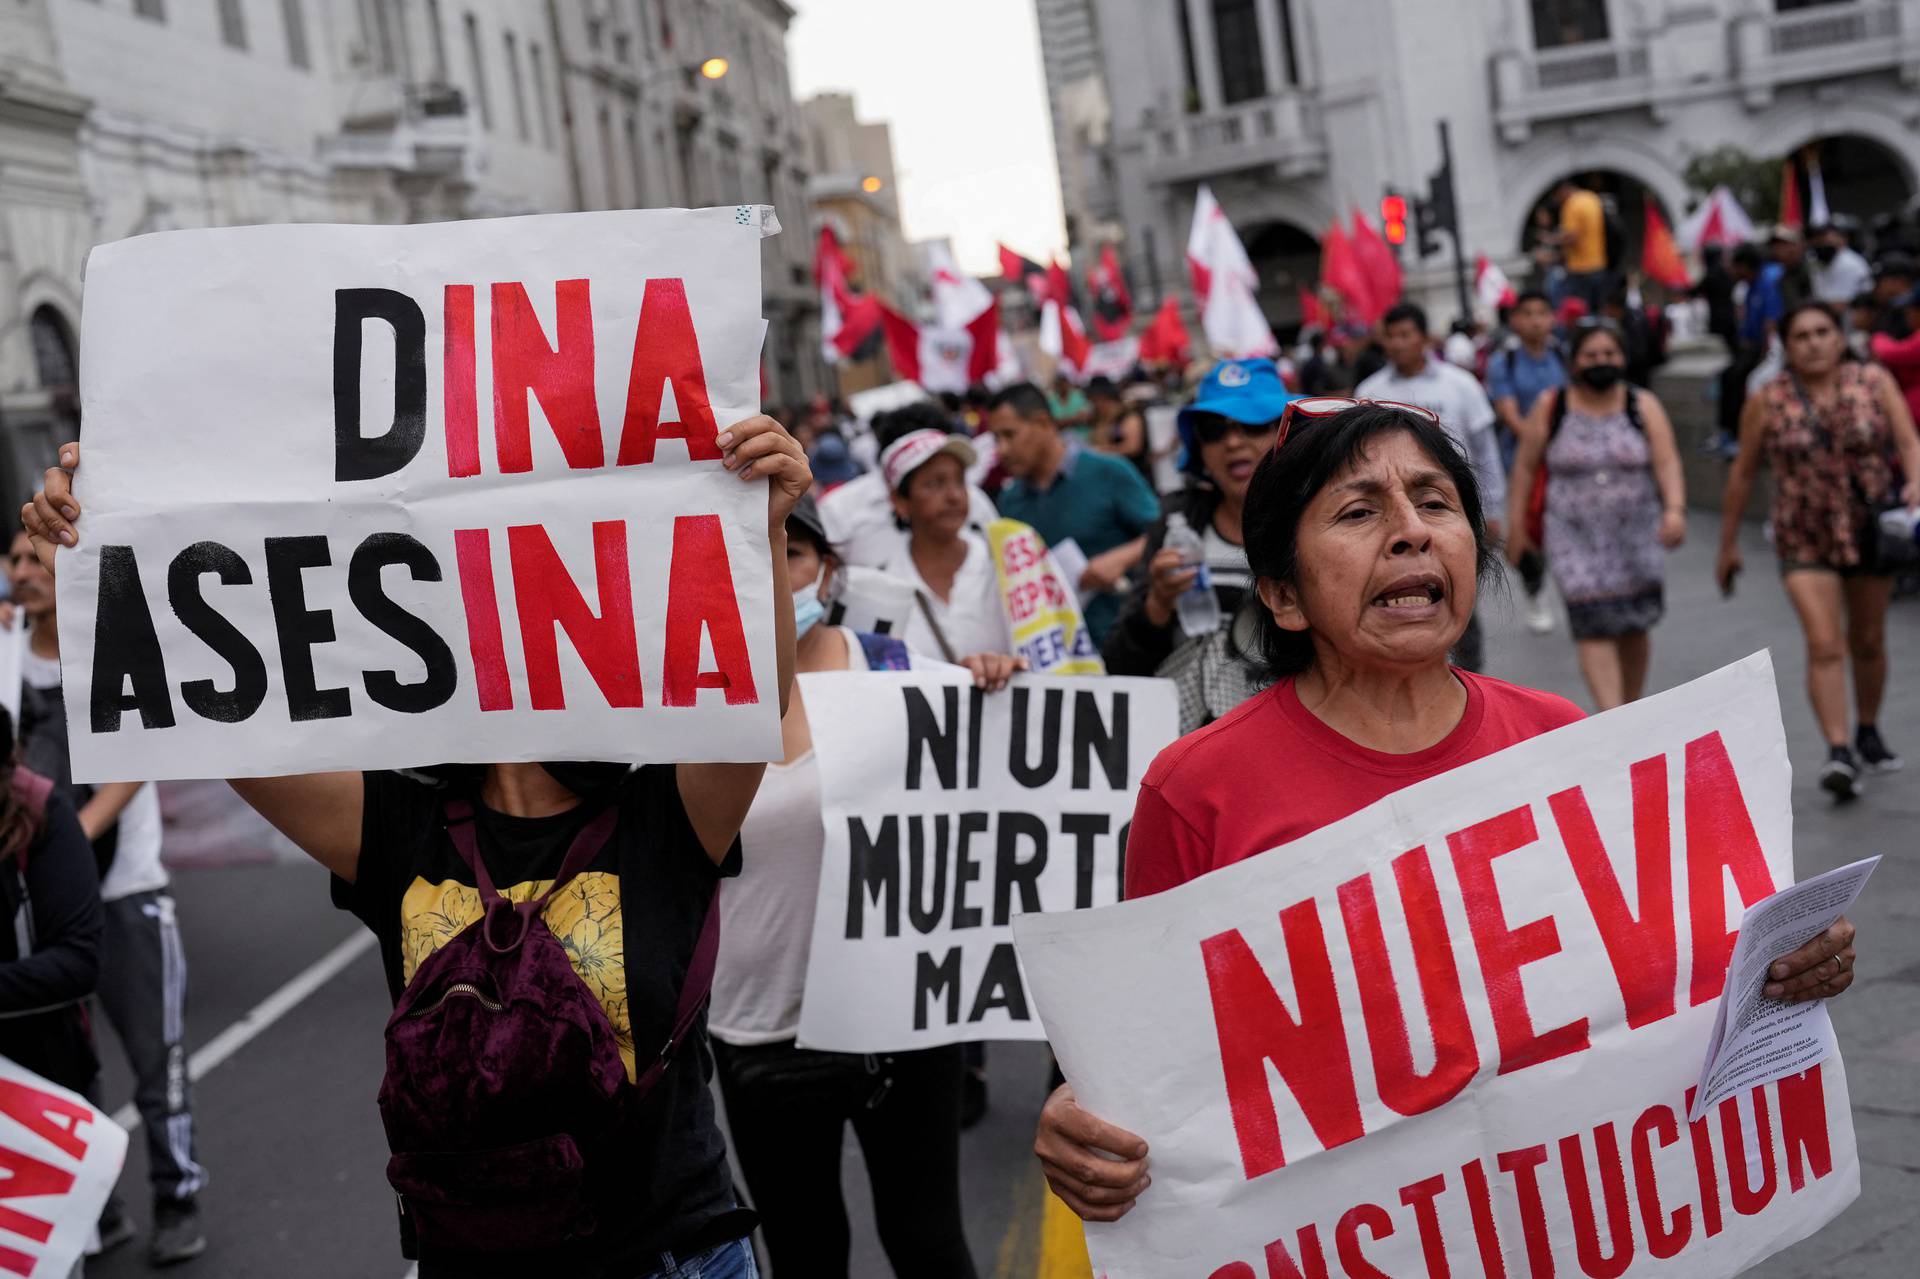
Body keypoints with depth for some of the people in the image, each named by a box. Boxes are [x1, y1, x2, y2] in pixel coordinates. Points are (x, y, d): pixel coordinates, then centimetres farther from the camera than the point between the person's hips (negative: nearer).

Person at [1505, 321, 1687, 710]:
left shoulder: (1643, 405, 2)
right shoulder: (1551, 407, 1)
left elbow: (1667, 463, -8)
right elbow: (1525, 466, 5)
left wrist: (1674, 509, -25)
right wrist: (1516, 524, 3)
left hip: (1635, 536, 2)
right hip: (1576, 538, -2)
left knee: (1634, 629, 9)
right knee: (1593, 628, -14)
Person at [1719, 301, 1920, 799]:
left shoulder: (1875, 382, -2)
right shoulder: (1767, 401, -5)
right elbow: (1742, 473, 2)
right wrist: (1728, 544, 5)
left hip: (1871, 530, 2)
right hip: (1806, 541, -2)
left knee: (1868, 641, 15)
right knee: (1825, 645, -14)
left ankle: (1868, 731, 36)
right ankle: (1839, 753, -19)